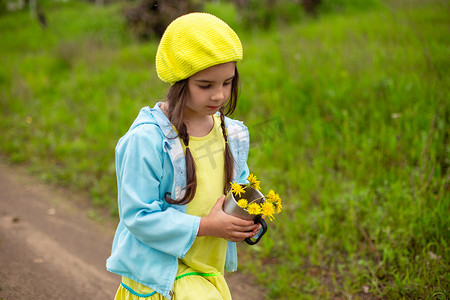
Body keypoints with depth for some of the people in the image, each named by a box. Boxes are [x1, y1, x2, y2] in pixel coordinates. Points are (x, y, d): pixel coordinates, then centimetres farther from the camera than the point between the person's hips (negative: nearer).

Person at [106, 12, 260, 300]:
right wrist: (204, 226, -23)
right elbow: (138, 215, -19)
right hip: (158, 271, -6)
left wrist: (247, 218, -7)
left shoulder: (231, 134, 0)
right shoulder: (147, 139, -21)